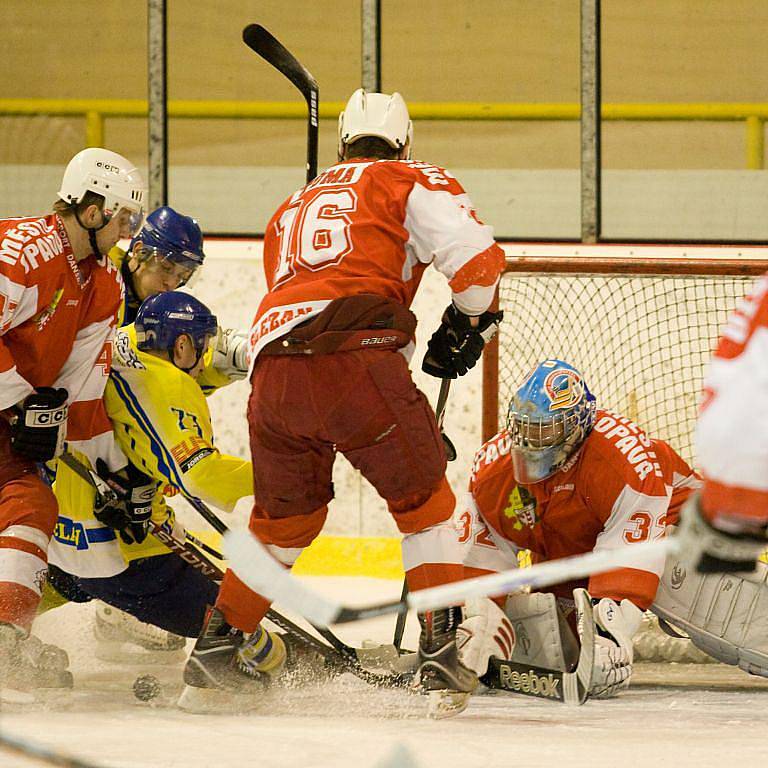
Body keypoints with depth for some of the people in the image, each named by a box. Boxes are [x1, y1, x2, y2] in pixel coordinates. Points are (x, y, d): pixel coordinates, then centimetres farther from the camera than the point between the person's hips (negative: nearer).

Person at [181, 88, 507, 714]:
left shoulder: (292, 209, 35)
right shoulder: (413, 182, 17)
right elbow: (476, 253, 0)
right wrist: (468, 323, 21)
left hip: (273, 364, 5)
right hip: (355, 356, -5)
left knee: (285, 517, 25)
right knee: (423, 500, 13)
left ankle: (214, 649, 25)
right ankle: (441, 650, 3)